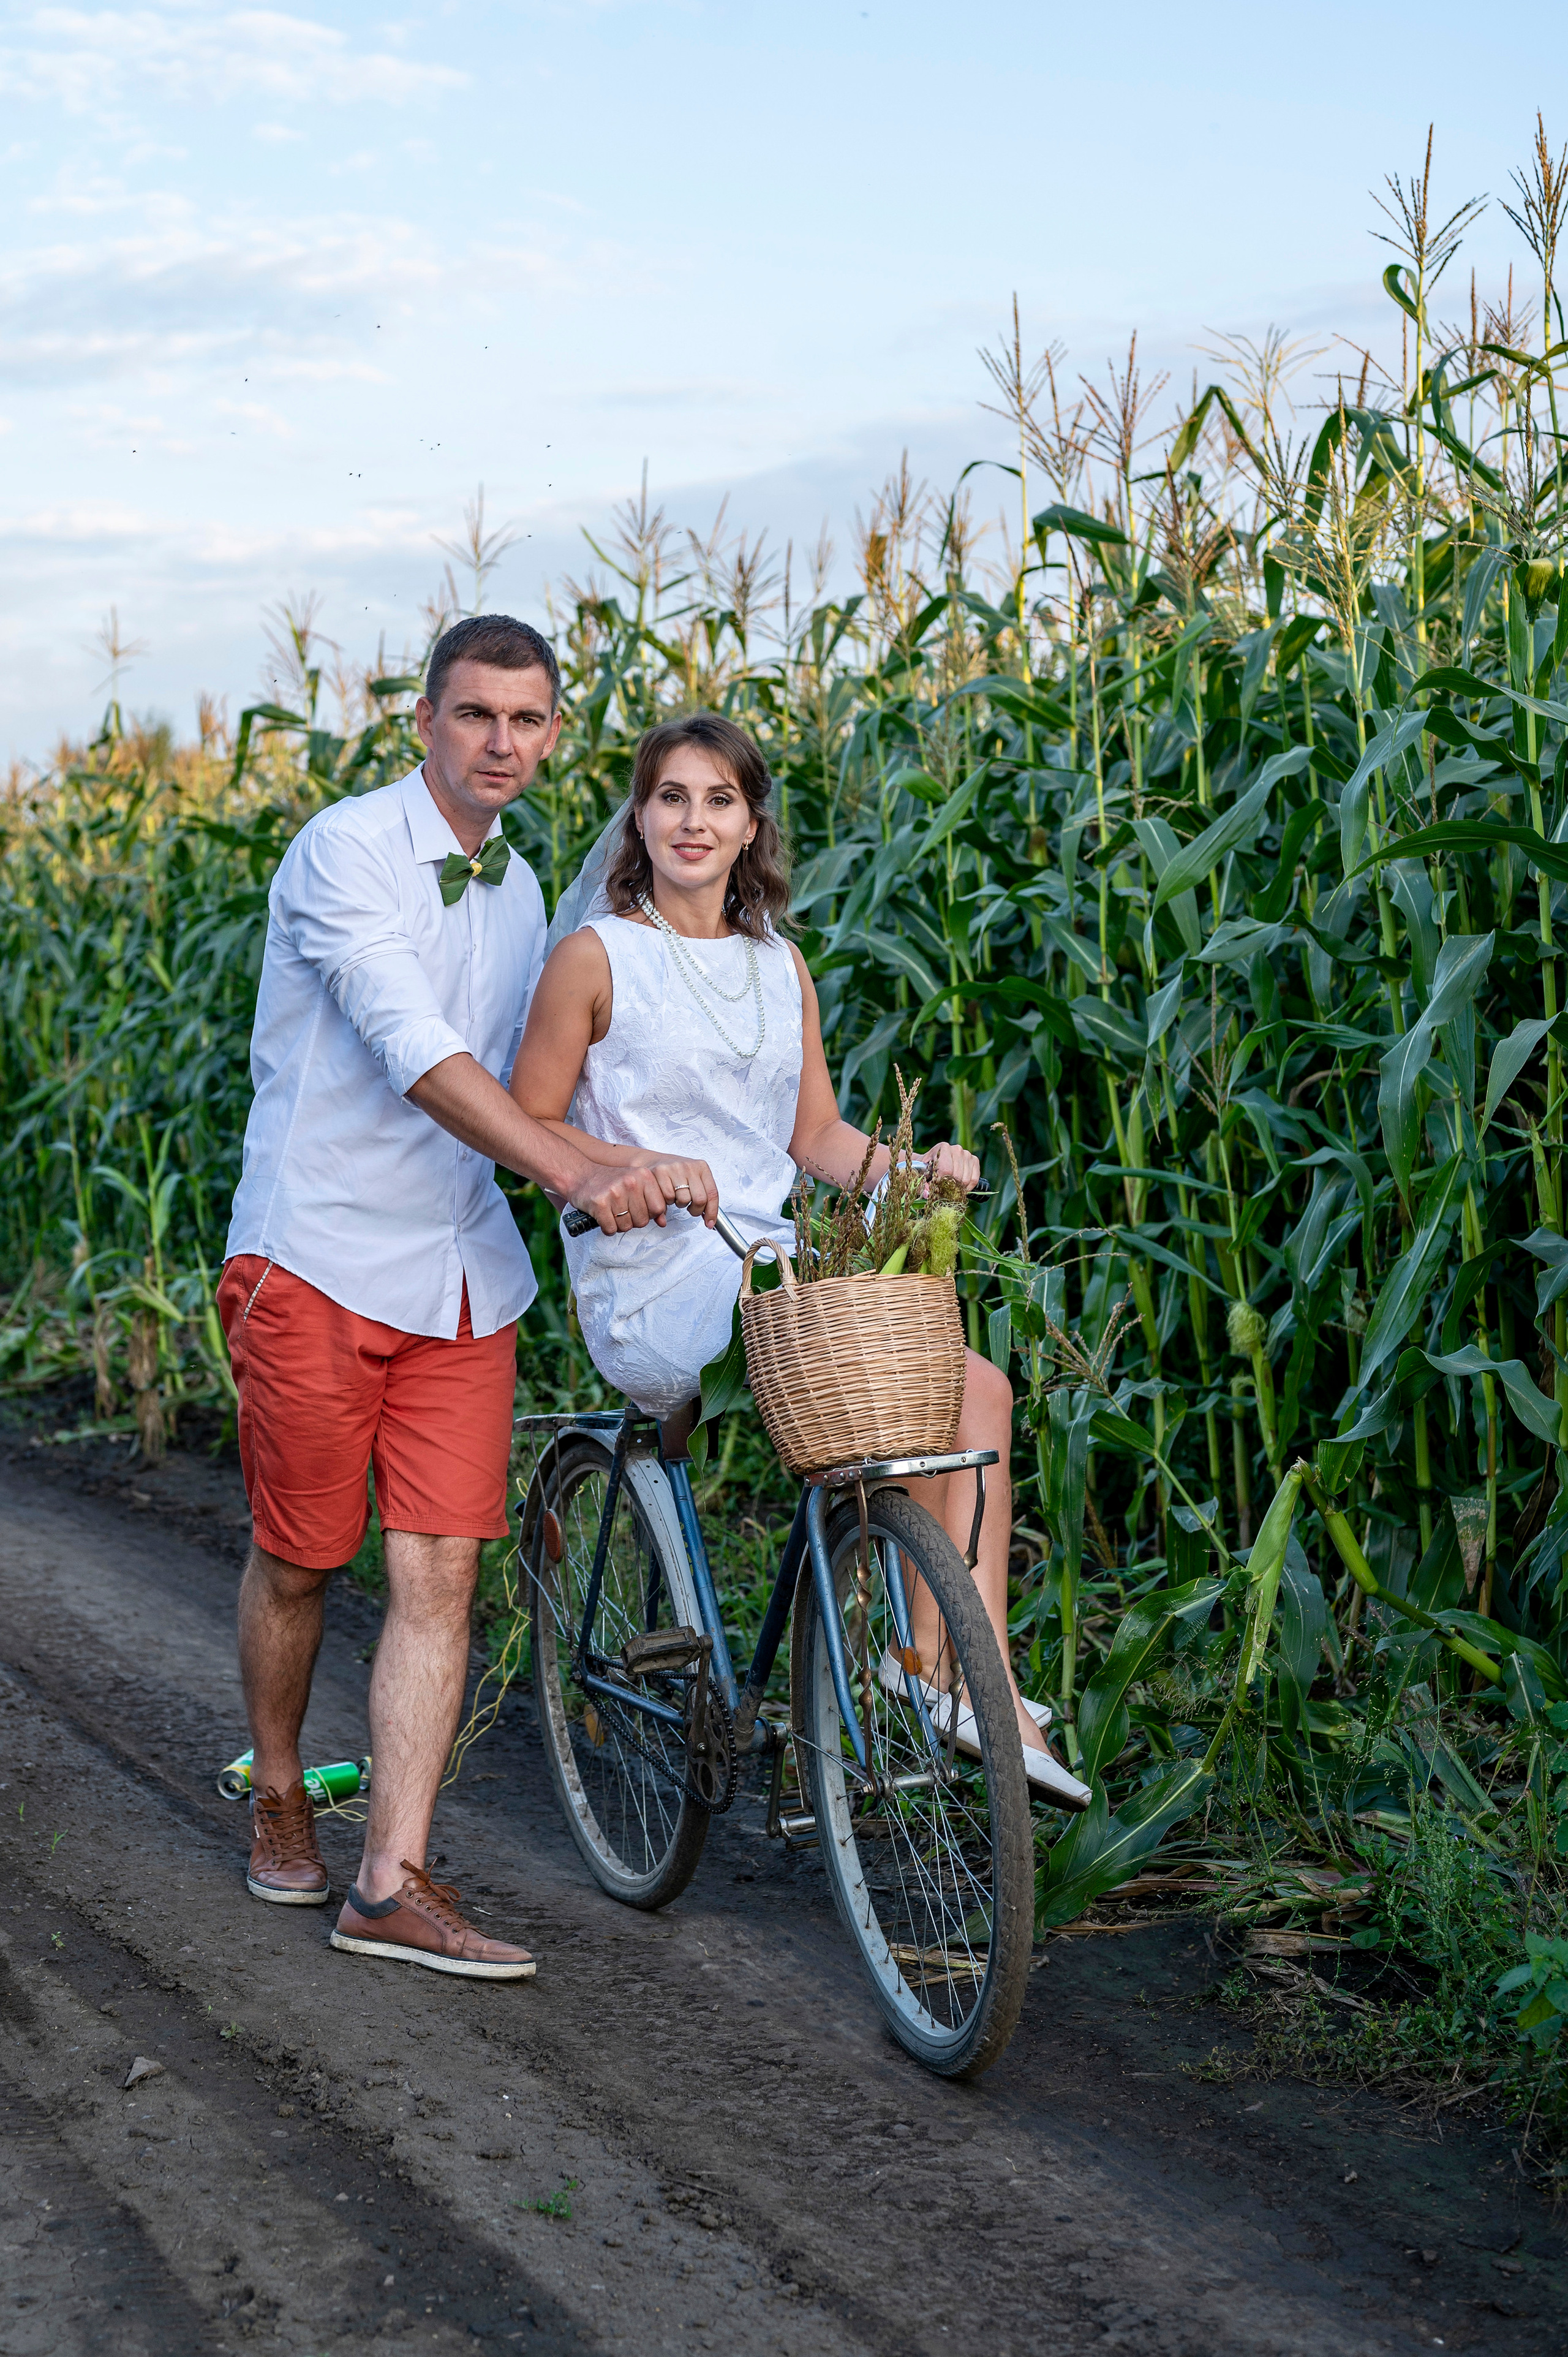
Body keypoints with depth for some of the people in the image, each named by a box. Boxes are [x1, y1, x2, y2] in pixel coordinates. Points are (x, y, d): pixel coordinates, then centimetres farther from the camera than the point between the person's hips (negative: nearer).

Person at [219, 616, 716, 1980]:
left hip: (464, 1276, 5)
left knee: (440, 1574, -2)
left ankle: (392, 1885, 1)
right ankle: (279, 1799, 32)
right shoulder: (345, 851, -11)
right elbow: (413, 1049, -23)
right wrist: (577, 1171, -31)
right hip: (322, 1260, -5)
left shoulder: (521, 893, 12)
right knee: (299, 1561, 7)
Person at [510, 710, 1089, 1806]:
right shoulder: (597, 956, -2)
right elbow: (528, 1125, -2)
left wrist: (916, 1168, -2)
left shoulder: (780, 964, 15)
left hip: (770, 1263, 6)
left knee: (976, 1384, -11)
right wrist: (640, 1167, -18)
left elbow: (815, 1133, 16)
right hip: (651, 1277, -6)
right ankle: (919, 1665, -12)